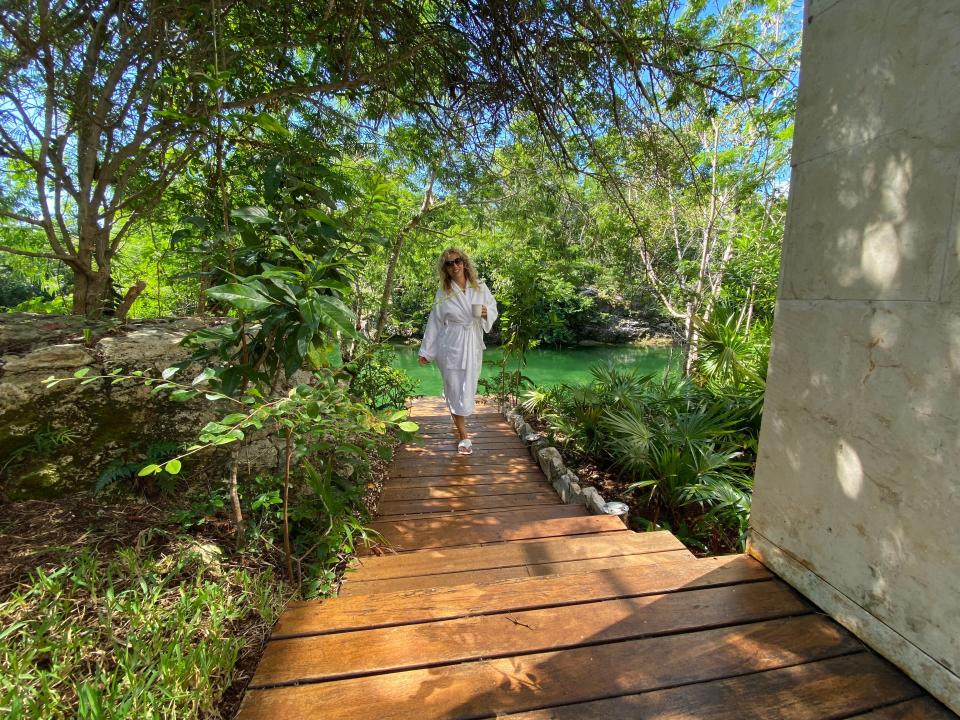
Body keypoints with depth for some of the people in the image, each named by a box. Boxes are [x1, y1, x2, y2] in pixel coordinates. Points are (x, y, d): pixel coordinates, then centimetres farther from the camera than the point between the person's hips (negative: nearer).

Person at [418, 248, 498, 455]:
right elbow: (435, 323, 3)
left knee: (468, 389, 10)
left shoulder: (480, 287, 1)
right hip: (450, 346, -2)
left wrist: (486, 313, -16)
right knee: (455, 390, 1)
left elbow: (494, 310, 9)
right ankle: (463, 436, 14)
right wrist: (426, 351, 6)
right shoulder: (443, 293, -1)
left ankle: (459, 425, 37)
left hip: (473, 346, 2)